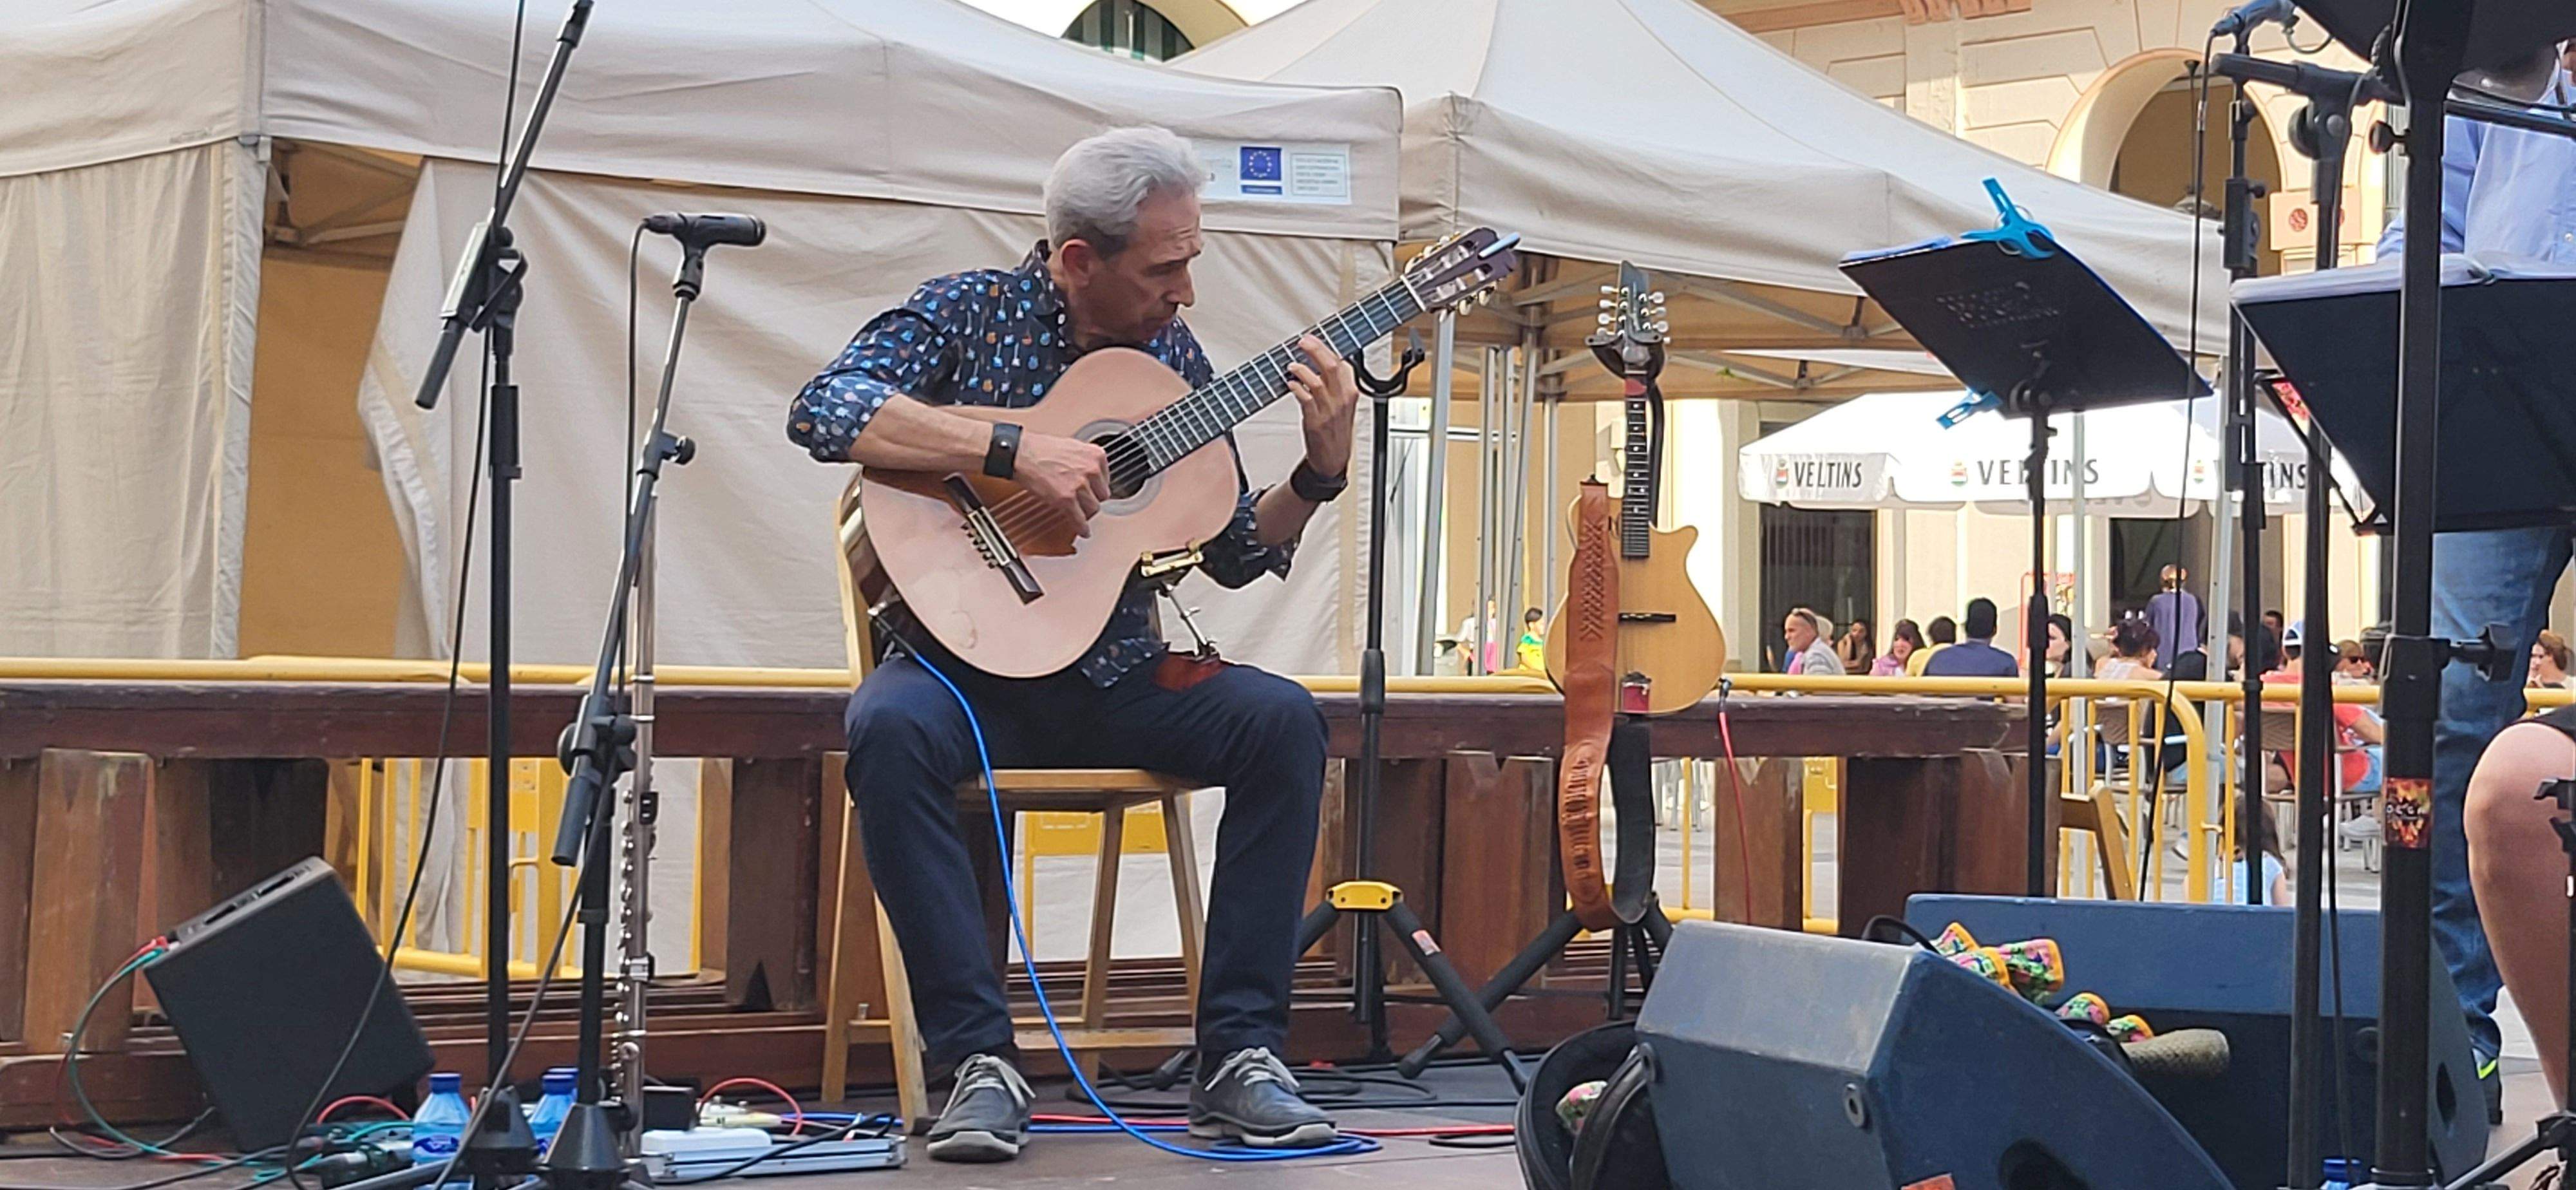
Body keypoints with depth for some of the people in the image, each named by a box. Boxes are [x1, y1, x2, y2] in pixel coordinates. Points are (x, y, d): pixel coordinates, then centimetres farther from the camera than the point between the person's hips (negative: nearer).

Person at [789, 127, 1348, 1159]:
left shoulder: (1170, 356, 9)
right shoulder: (970, 313, -5)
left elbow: (1236, 556, 13)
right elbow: (821, 412, -23)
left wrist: (1320, 470, -5)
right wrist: (1016, 450, -28)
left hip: (1113, 677, 4)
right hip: (967, 659, -4)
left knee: (1281, 720, -21)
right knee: (890, 729, -36)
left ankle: (1238, 1055, -17)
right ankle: (979, 1061, -29)